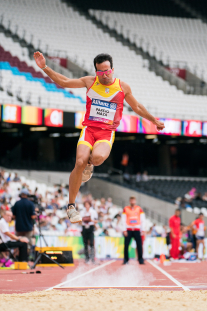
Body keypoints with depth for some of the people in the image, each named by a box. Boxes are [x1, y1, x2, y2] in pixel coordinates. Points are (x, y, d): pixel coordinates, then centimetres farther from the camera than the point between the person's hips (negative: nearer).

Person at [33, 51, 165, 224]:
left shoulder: (123, 87, 6)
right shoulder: (90, 82, 5)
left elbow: (137, 107, 21)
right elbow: (63, 82, 9)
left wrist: (154, 121, 27)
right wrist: (45, 68, 0)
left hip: (107, 132, 0)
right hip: (89, 128, 0)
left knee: (98, 157, -34)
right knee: (79, 163, -22)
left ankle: (89, 163, 8)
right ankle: (71, 206, -7)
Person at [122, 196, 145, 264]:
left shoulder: (139, 209, 7)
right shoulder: (126, 209, 6)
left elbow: (142, 220, 7)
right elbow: (124, 220, 4)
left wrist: (142, 229, 0)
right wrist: (124, 230, -4)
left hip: (137, 230, 0)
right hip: (128, 230, 0)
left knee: (139, 245, -5)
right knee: (126, 245, -3)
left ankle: (140, 259, 1)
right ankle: (126, 259, 5)